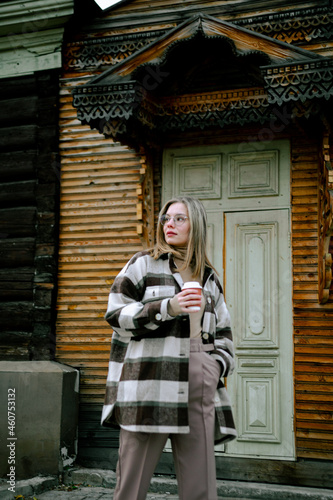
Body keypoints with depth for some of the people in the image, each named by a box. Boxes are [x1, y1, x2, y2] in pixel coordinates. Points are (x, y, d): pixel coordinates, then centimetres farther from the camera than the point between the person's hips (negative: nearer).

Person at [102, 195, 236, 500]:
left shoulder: (209, 278, 20)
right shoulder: (144, 264, 7)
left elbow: (223, 331, 26)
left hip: (199, 391, 4)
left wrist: (219, 363, 7)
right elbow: (115, 314, -1)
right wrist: (166, 308, -12)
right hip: (151, 387, -4)